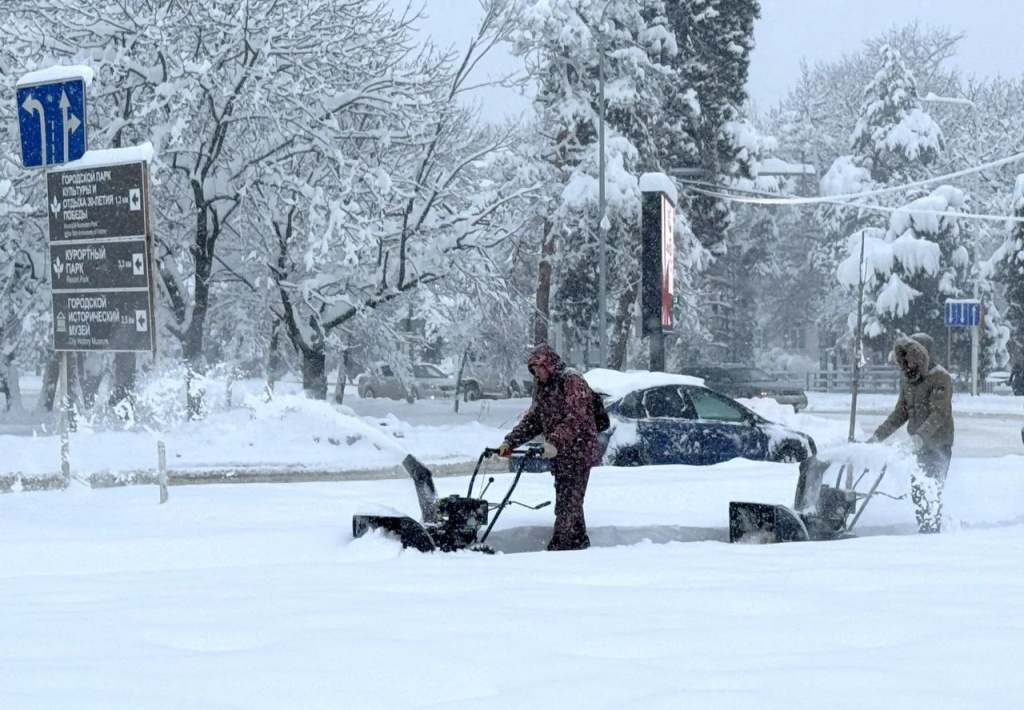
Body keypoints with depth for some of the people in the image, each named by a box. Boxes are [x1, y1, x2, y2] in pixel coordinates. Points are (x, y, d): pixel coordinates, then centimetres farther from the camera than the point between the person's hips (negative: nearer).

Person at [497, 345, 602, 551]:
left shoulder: (572, 381, -12)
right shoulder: (543, 387, 16)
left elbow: (575, 418, -23)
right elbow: (532, 420, 16)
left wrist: (555, 442, -33)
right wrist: (510, 442, 3)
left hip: (578, 453, -9)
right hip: (560, 456, 9)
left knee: (568, 503, -11)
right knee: (569, 502, 9)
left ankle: (558, 547, -14)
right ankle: (579, 541, 16)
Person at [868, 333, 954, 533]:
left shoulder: (940, 378, -14)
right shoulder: (908, 378, 10)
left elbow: (939, 414, -25)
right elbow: (901, 412, 16)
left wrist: (921, 436, -38)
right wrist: (878, 435, 8)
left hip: (938, 443, -8)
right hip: (919, 444, 8)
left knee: (931, 493, -11)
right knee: (917, 490, 9)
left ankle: (932, 532, -8)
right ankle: (924, 529, 18)